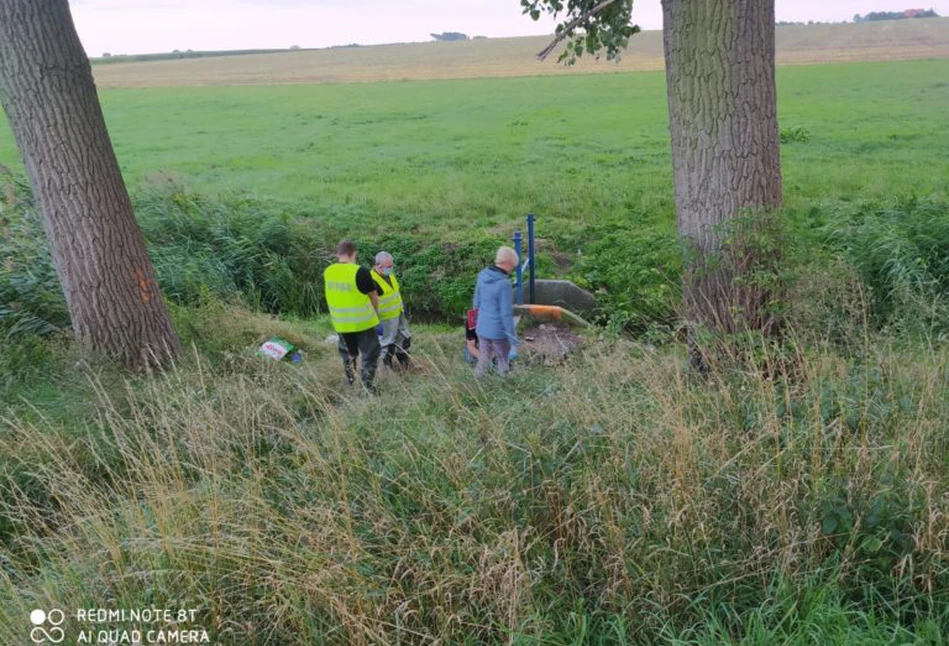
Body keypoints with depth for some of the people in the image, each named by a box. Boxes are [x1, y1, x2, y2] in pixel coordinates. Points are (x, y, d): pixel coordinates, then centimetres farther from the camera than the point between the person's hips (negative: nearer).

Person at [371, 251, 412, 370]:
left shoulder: (389, 274, 1)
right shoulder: (373, 280, -26)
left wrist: (402, 306, 23)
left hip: (399, 313, 8)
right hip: (387, 318, -8)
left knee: (405, 337, 18)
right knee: (388, 342, 6)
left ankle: (403, 359, 37)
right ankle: (387, 366, 24)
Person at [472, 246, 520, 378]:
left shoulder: (482, 275, -6)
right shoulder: (504, 284, -27)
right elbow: (506, 314, -23)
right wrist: (512, 337, -12)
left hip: (482, 328, 6)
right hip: (498, 331, -6)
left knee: (484, 359, 22)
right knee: (503, 362, 18)